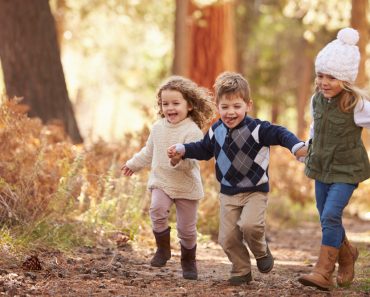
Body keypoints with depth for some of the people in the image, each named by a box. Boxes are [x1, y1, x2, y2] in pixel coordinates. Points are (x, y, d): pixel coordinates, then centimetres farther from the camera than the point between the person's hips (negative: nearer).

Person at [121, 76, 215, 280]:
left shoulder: (192, 131, -14)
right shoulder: (158, 127, 5)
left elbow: (191, 159, -23)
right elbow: (148, 152, 23)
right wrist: (133, 164, 32)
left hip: (186, 186, -3)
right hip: (161, 182, 4)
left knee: (187, 228, 4)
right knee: (157, 210, -25)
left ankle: (189, 262, 26)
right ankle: (163, 249, -7)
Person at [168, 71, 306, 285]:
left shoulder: (257, 129, -16)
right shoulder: (216, 131, 1)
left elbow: (280, 134, -27)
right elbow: (204, 149, 18)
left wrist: (298, 147, -45)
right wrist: (182, 150, 6)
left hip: (255, 190, -5)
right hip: (228, 192, 5)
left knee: (249, 224, -27)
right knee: (228, 237, 2)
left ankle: (262, 252, 6)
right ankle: (242, 271, 23)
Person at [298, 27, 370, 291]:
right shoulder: (318, 99, 0)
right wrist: (308, 148, 21)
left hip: (346, 170, -6)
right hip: (321, 168, 6)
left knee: (331, 216, -17)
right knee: (327, 219, 13)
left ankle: (324, 272, -11)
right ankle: (347, 255, 38)